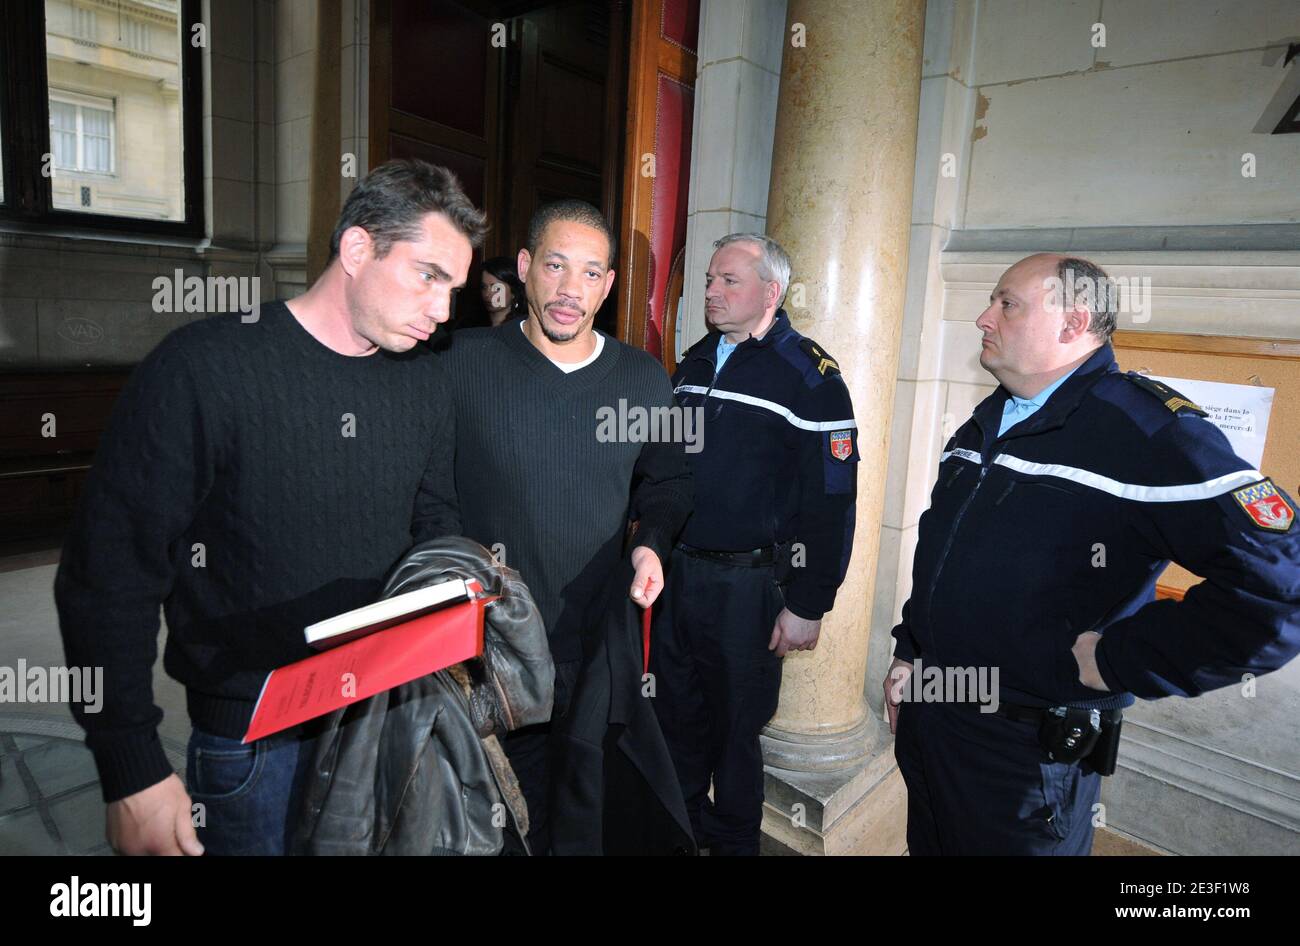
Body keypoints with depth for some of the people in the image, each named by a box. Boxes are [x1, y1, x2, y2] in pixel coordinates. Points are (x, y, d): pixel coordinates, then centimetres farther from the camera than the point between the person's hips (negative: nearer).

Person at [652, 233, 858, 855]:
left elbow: (830, 503, -15)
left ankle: (733, 843, 36)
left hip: (749, 586, -6)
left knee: (733, 730, 10)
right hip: (676, 572, 6)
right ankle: (682, 829, 43)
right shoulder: (695, 362, 9)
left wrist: (808, 605, -15)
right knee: (676, 716, 19)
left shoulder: (810, 376, -12)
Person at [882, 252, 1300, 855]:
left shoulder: (1150, 432, -18)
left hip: (1025, 756, -7)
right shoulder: (986, 423, 9)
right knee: (929, 844, 23)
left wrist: (1118, 660, -21)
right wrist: (908, 654, 16)